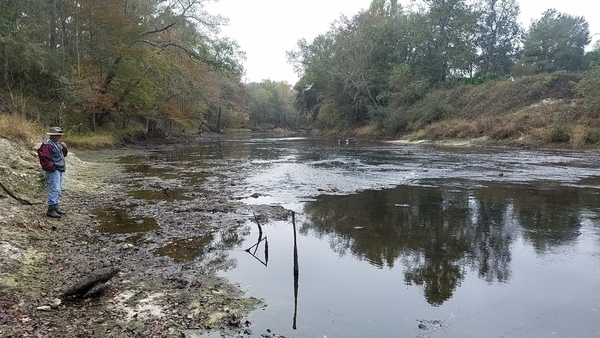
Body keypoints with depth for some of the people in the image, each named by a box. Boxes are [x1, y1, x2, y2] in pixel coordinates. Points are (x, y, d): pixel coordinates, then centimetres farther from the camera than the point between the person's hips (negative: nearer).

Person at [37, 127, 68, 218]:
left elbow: (63, 154, 24)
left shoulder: (57, 144, 18)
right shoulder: (47, 144, -13)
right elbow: (43, 157, -21)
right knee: (54, 189, -13)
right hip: (53, 171, -10)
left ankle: (56, 207, 24)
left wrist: (64, 148, 4)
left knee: (57, 190, 15)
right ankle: (51, 210, -10)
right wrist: (51, 167, -18)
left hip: (59, 170, 10)